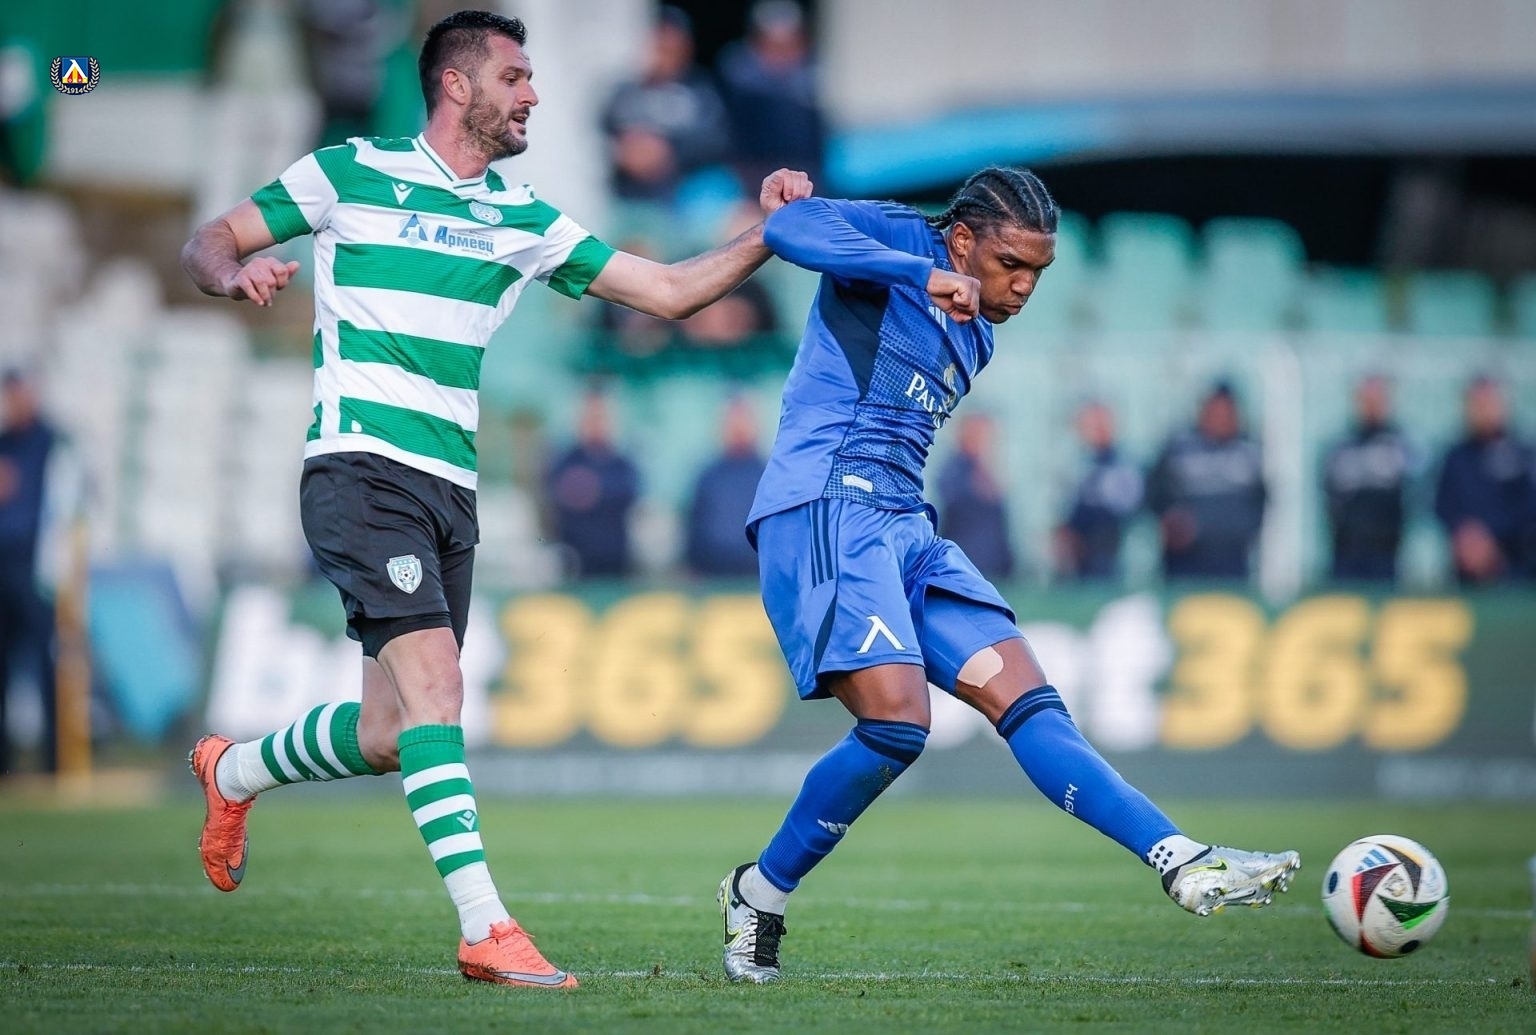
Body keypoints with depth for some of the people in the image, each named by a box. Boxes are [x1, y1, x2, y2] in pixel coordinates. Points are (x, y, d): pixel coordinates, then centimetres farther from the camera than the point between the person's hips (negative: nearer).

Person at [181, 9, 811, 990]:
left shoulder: (522, 220, 15)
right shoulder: (351, 173, 3)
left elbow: (670, 290, 14)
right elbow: (210, 243, 7)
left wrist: (771, 229, 2)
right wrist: (234, 273, -16)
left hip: (451, 492, 6)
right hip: (361, 467, -6)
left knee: (388, 736, 7)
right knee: (434, 685, -20)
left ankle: (234, 771, 37)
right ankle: (488, 929, -23)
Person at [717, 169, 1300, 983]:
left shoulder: (975, 336, 23)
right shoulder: (900, 241, -2)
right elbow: (789, 227, -21)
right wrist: (922, 276, -27)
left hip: (904, 530, 9)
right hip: (824, 510, -9)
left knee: (1025, 699, -3)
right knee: (898, 723, -21)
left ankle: (1183, 863, -11)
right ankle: (758, 894, -4)